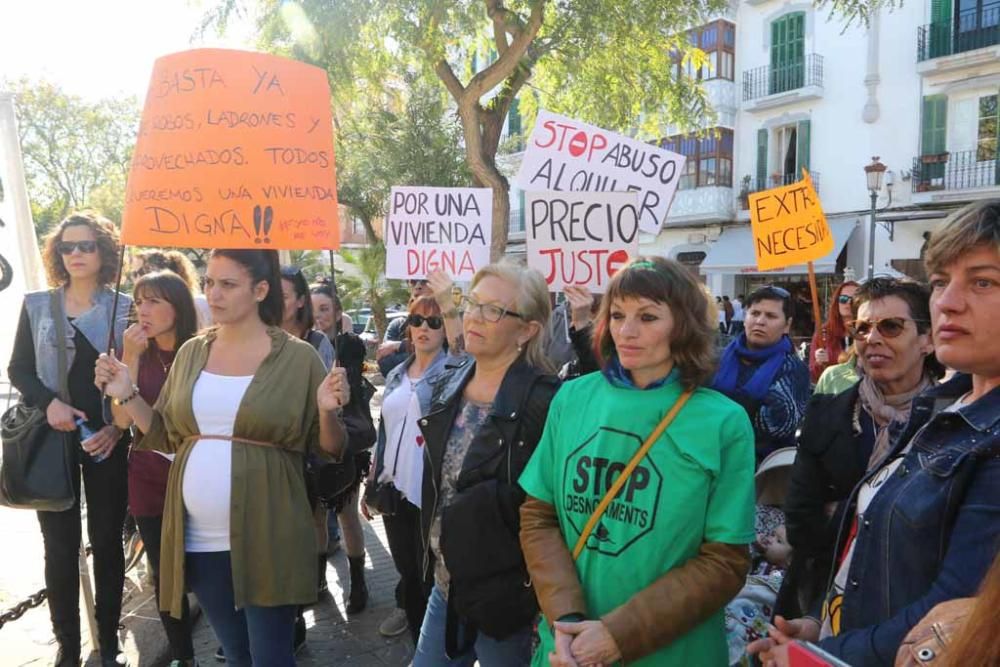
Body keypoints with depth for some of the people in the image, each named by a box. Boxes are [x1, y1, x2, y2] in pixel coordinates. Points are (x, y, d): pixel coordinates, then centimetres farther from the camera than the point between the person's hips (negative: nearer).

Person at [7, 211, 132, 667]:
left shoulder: (125, 308, 0)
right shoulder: (36, 305, 5)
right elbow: (18, 370, 6)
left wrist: (117, 427, -12)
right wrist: (48, 402, -13)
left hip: (107, 441, -1)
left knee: (107, 542, 7)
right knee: (60, 546, 6)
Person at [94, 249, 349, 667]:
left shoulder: (298, 357, -8)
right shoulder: (191, 353, 6)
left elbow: (329, 450, -5)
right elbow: (168, 437, 12)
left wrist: (327, 412, -24)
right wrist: (127, 396, 0)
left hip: (266, 539, -5)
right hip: (199, 538, 5)